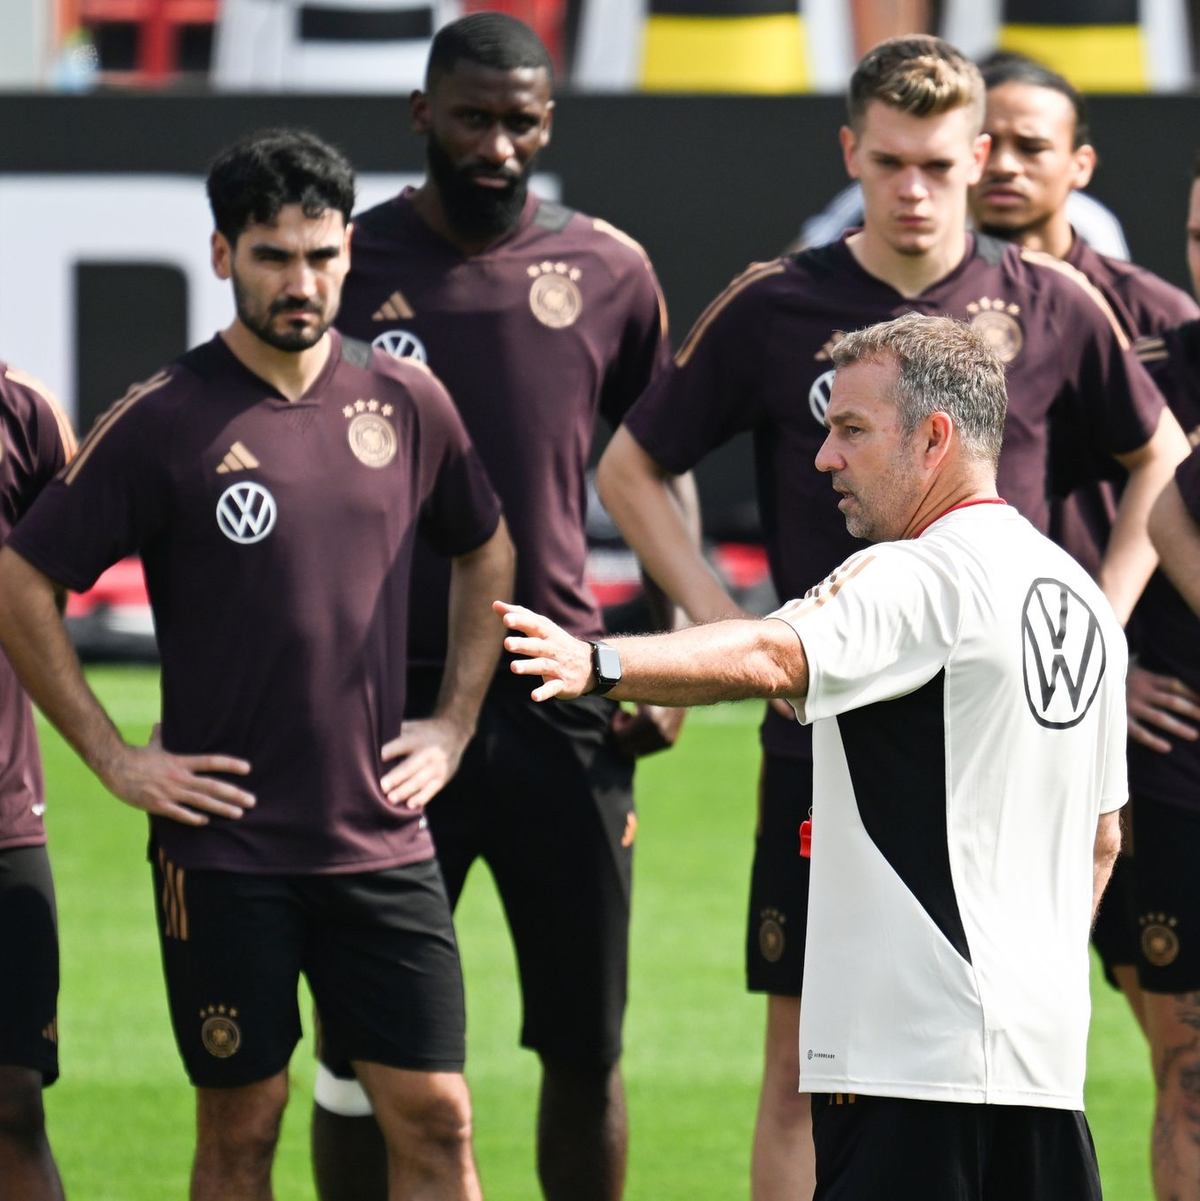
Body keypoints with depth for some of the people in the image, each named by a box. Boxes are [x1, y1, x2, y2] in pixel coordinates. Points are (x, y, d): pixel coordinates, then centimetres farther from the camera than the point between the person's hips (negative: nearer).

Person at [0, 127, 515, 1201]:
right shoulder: (163, 420, -6)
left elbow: (487, 551, 22)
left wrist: (455, 722, 13)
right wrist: (114, 758, -5)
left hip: (383, 837, 3)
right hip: (224, 846, -3)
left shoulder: (406, 403, 5)